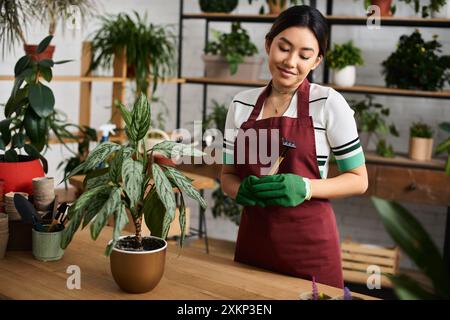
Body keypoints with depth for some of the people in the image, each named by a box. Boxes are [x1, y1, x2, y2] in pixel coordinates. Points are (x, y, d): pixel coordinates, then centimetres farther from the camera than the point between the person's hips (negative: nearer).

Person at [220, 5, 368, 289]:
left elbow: (358, 180, -4)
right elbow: (228, 175, 10)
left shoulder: (328, 103, -8)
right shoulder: (241, 104, 3)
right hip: (253, 238, 4)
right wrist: (241, 190, -13)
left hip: (309, 242, -3)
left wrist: (306, 188, -21)